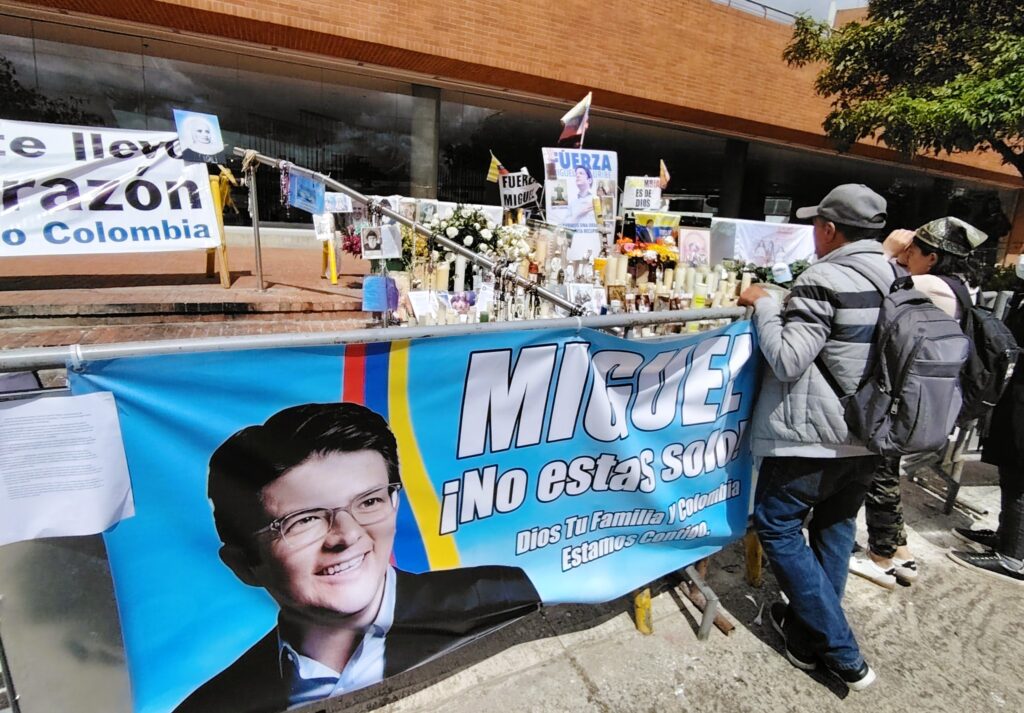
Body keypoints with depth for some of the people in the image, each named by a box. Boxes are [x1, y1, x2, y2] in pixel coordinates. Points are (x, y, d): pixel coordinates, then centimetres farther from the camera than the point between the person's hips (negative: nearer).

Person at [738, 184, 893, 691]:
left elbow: (788, 360, -23)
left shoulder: (823, 281, -18)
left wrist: (762, 305, -10)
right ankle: (811, 632, 33)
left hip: (814, 435, -8)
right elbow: (876, 351, 17)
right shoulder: (896, 279, 7)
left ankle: (843, 655, 14)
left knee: (777, 527, 7)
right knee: (836, 525, 20)